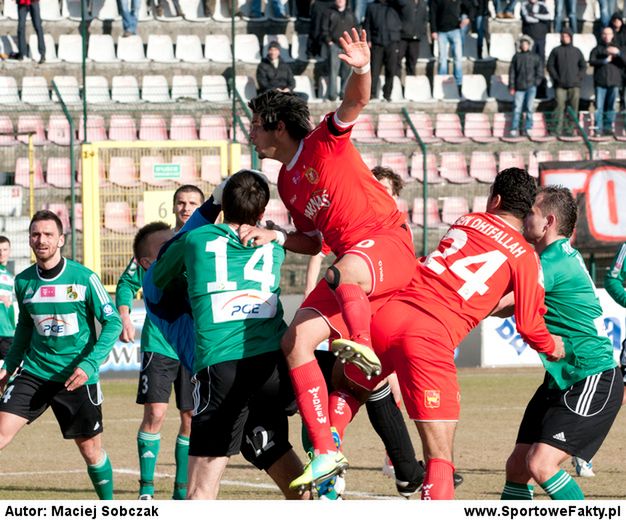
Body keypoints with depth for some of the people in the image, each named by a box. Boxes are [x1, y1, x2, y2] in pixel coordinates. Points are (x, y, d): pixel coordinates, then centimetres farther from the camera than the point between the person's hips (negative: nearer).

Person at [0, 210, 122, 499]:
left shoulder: (84, 278, -10)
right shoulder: (23, 281, 3)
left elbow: (113, 323, -8)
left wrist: (89, 364, -18)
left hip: (77, 378, -3)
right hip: (34, 374, 3)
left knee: (91, 451, 6)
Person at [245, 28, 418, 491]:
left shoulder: (324, 143, -2)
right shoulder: (286, 183, 19)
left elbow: (356, 101, -19)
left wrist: (361, 70, -41)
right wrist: (277, 237, 5)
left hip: (388, 241, -8)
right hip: (348, 259, 8)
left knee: (342, 275, -45)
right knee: (296, 340, -7)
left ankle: (364, 347, -30)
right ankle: (325, 452, -10)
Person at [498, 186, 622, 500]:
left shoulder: (554, 263, -20)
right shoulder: (562, 256, 12)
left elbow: (500, 305, -19)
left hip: (593, 383, -10)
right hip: (560, 381, 10)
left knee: (541, 464, -21)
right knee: (517, 467, 6)